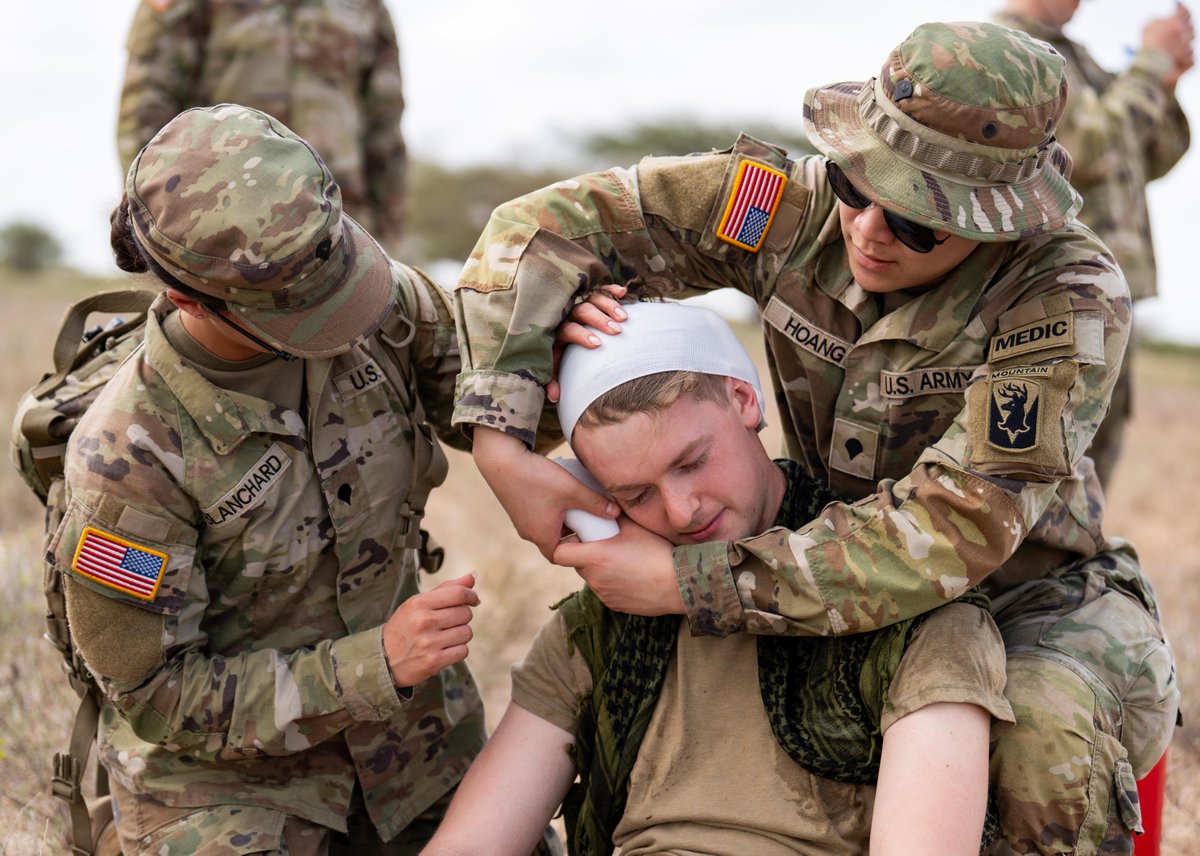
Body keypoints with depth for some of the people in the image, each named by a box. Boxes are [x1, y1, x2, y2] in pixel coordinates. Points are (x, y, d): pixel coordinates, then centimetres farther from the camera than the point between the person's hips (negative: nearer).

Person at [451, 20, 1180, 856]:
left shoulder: (1072, 297, -28)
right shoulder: (800, 207, -16)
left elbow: (952, 532, -35)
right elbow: (547, 227, -11)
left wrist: (689, 582, -36)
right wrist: (503, 443, -24)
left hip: (1032, 591, -4)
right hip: (855, 587, 4)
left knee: (1044, 739, -36)